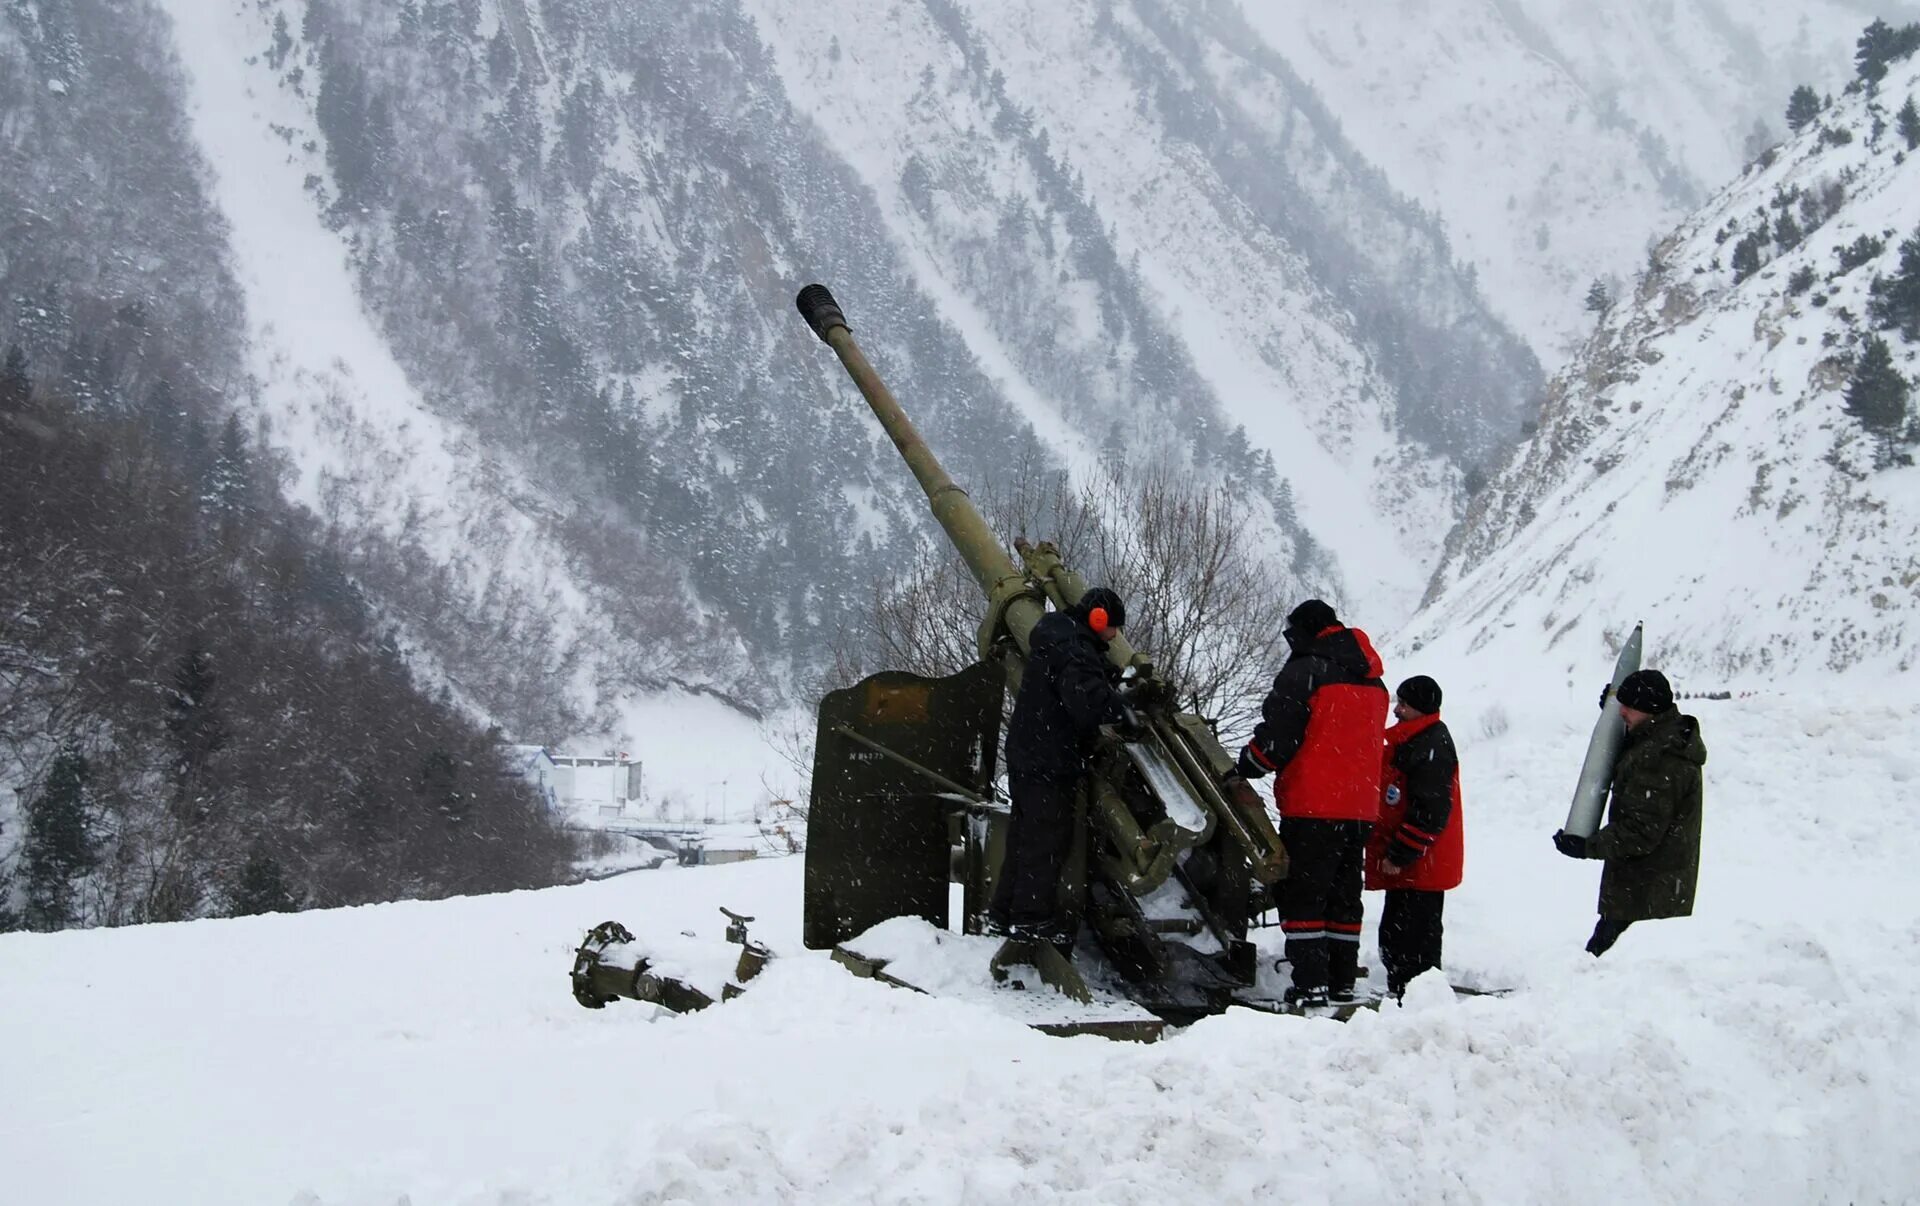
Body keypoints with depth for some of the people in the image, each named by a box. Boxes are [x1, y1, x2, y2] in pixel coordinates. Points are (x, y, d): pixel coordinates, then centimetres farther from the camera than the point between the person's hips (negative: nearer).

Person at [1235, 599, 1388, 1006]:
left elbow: (1276, 740, -12)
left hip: (1312, 806, -8)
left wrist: (1243, 768, 4)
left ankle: (1310, 983, -11)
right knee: (1344, 894, 14)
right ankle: (1343, 980, 15)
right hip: (1361, 808, 8)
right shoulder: (1373, 683, 14)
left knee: (1302, 893, -5)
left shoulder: (1302, 674, -11)